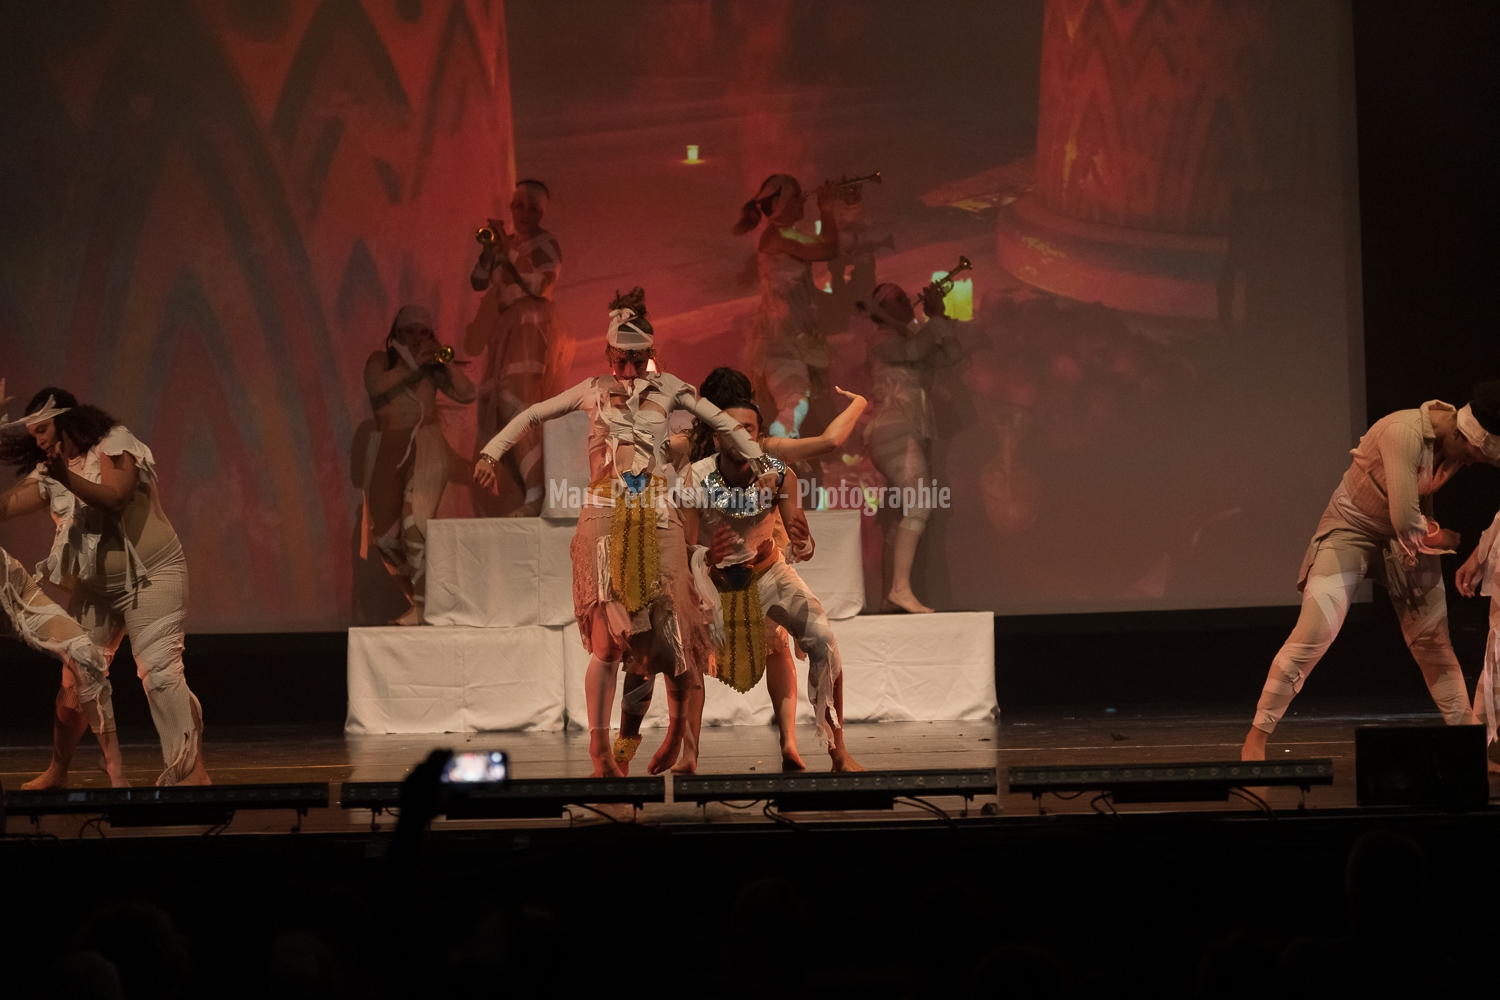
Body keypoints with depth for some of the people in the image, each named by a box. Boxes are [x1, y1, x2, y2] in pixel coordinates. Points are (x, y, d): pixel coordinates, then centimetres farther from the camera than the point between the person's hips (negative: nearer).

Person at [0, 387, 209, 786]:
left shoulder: (114, 446, -9)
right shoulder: (49, 473, 9)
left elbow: (115, 498, -25)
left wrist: (67, 477, -38)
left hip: (150, 577, -7)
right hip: (94, 586, 7)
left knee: (160, 671, -17)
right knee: (76, 677, 7)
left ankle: (192, 771, -19)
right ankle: (56, 771, 19)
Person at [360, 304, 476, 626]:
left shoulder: (432, 367, 10)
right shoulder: (381, 360, 10)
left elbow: (466, 394, -2)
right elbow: (375, 386, -12)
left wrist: (443, 359, -7)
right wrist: (412, 365, -17)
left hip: (425, 447, -3)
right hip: (386, 451, 3)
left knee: (415, 525, -18)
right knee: (384, 535, 1)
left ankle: (422, 608, -16)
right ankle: (415, 597, 17)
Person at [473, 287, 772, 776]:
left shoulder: (666, 388, 14)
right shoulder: (593, 391, 14)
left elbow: (722, 422, 17)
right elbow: (531, 415, 21)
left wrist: (759, 462, 10)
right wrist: (492, 451, 11)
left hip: (657, 516, 1)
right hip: (606, 517, -1)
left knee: (669, 626, -3)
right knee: (608, 632, -9)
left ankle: (680, 735, 15)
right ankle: (599, 750, -9)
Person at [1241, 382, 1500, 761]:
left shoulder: (1463, 442, -10)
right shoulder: (1404, 433, -32)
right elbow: (1405, 520, -33)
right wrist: (1443, 539, -14)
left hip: (1407, 537, 6)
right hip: (1351, 530, -6)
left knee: (1434, 642, 6)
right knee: (1313, 634, -13)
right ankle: (1256, 739, -7)